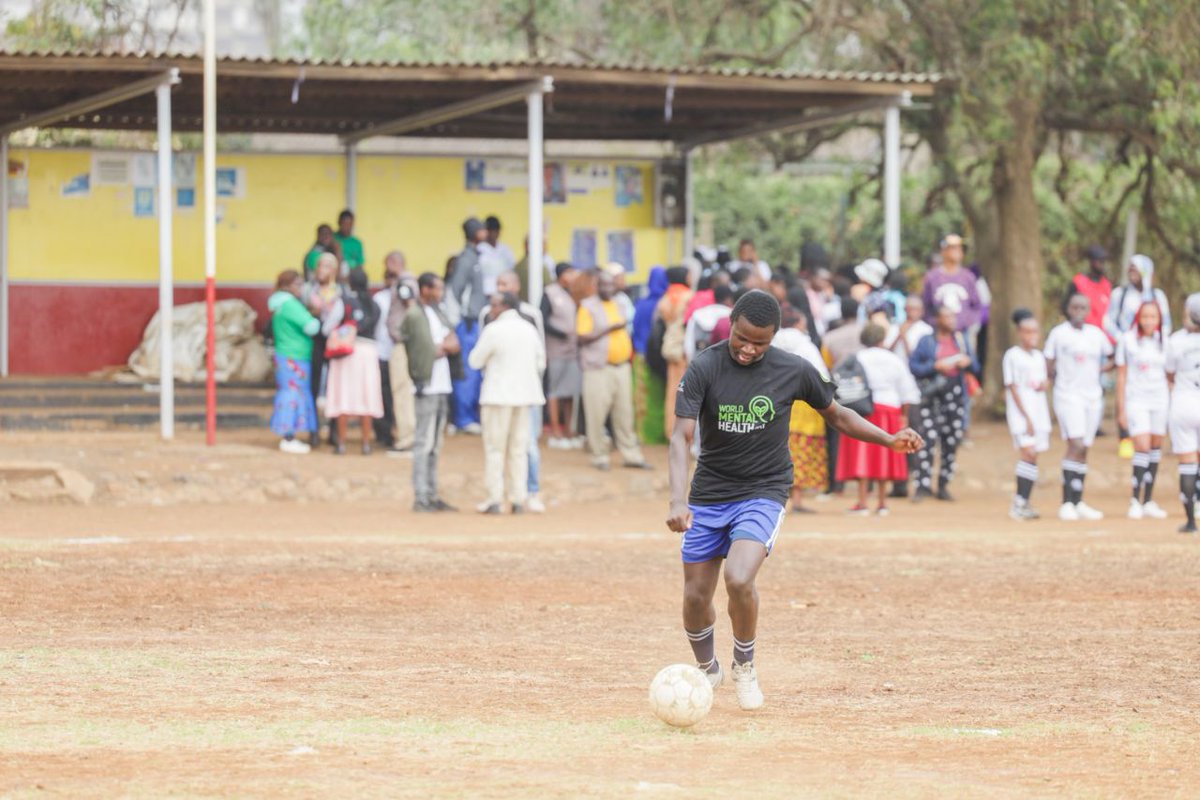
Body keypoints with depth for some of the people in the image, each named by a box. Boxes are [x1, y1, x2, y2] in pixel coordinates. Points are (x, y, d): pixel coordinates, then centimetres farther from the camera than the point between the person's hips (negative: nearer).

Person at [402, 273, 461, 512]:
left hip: (442, 386, 9)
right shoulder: (414, 316, -9)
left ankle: (431, 495, 15)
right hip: (427, 385, -9)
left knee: (434, 445, 11)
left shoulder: (438, 315, 17)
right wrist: (444, 347, 0)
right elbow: (426, 351, -15)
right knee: (423, 443, -9)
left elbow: (454, 344, 11)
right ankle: (420, 497, -10)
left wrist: (442, 347, -7)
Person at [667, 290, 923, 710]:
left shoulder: (794, 371, -8)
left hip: (763, 491, -1)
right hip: (709, 494, 1)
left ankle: (745, 666, 2)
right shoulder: (704, 368, -13)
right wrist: (678, 501, -34)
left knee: (738, 579, -25)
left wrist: (890, 439, -4)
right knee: (696, 597, 3)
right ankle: (707, 670, 35)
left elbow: (836, 415, 10)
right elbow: (681, 436, -20)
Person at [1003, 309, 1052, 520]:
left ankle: (1023, 503, 7)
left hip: (1038, 411, 7)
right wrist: (1026, 417, -13)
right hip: (1020, 413, -7)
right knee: (1028, 453, -17)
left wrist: (1043, 384, -2)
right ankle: (1019, 504, -18)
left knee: (1033, 457, 3)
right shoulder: (1012, 356, -5)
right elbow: (1013, 388, -8)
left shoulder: (1039, 356, 15)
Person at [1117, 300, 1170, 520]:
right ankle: (1135, 500, -7)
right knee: (1142, 447, -15)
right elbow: (1121, 376, 0)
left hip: (1160, 401, 4)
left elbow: (1168, 374, 12)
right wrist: (1121, 410, -2)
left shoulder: (1163, 341, 6)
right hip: (1136, 400, -4)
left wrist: (1173, 406, 9)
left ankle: (1149, 501, 12)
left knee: (1156, 448, 5)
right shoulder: (1127, 340, -4)